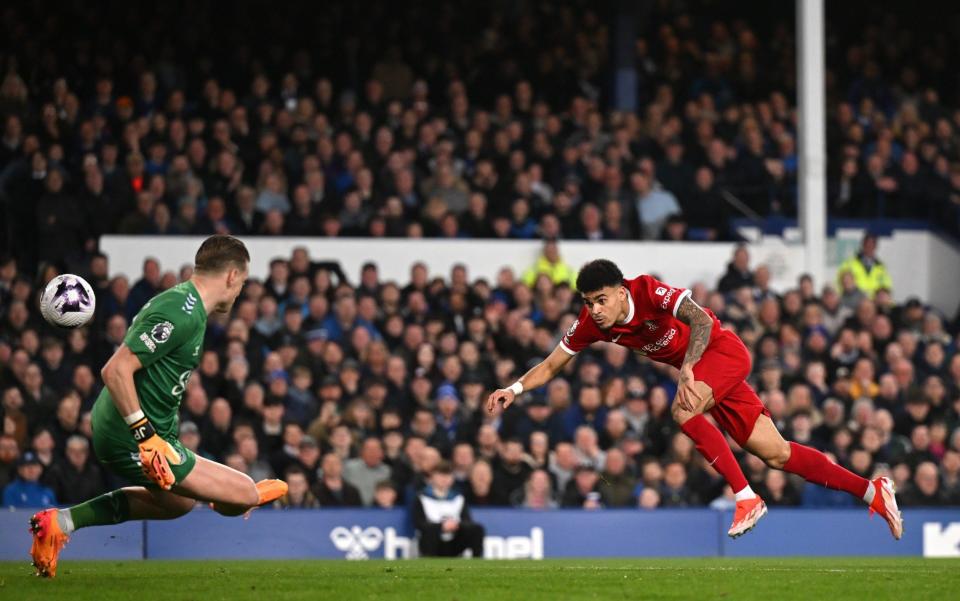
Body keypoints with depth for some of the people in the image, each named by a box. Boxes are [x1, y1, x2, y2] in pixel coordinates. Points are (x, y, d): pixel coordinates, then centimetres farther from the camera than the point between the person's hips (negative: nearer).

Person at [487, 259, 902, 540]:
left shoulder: (650, 291, -27)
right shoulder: (590, 324, -8)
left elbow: (702, 321, -37)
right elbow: (550, 366, 0)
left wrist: (687, 369, -48)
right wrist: (514, 389, -15)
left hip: (724, 350, -7)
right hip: (700, 373, 7)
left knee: (683, 412, -32)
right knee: (774, 454, 2)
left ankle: (746, 498, -25)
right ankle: (871, 491, 9)